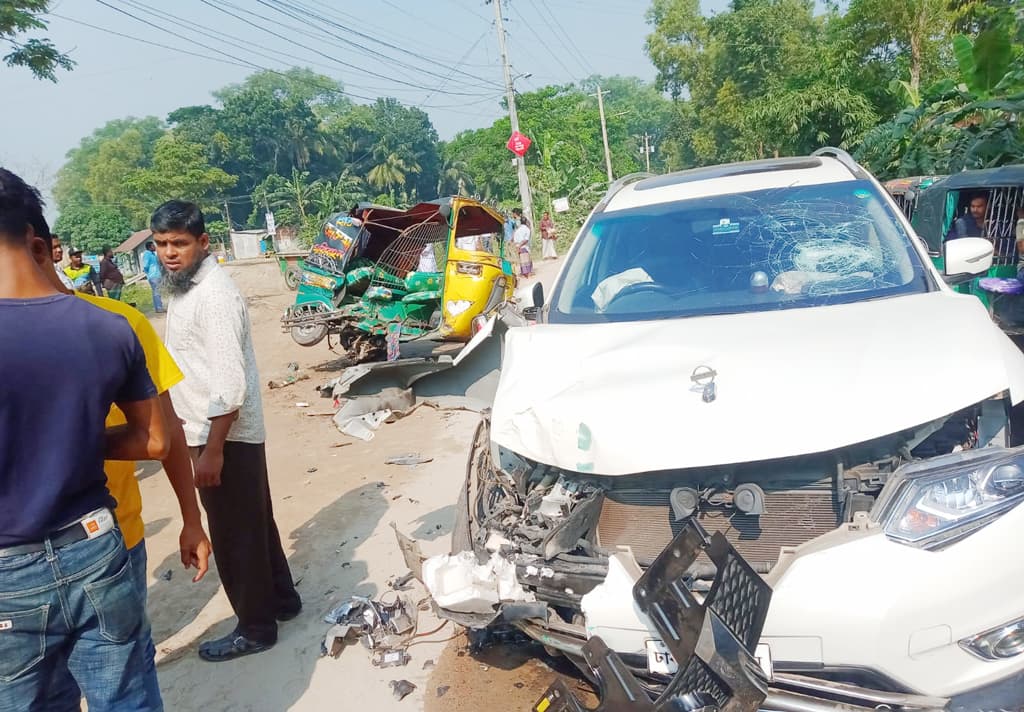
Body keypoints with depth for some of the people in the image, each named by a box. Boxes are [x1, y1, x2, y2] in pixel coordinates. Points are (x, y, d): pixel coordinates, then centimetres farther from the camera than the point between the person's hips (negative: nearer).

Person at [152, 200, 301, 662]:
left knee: (235, 534, 4)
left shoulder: (213, 295, -21)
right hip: (215, 431, 10)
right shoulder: (185, 288, 10)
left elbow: (230, 384, -25)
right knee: (253, 521, 20)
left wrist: (212, 449, -23)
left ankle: (255, 628, 21)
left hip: (225, 435, -10)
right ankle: (281, 598, 37)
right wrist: (196, 433, 22)